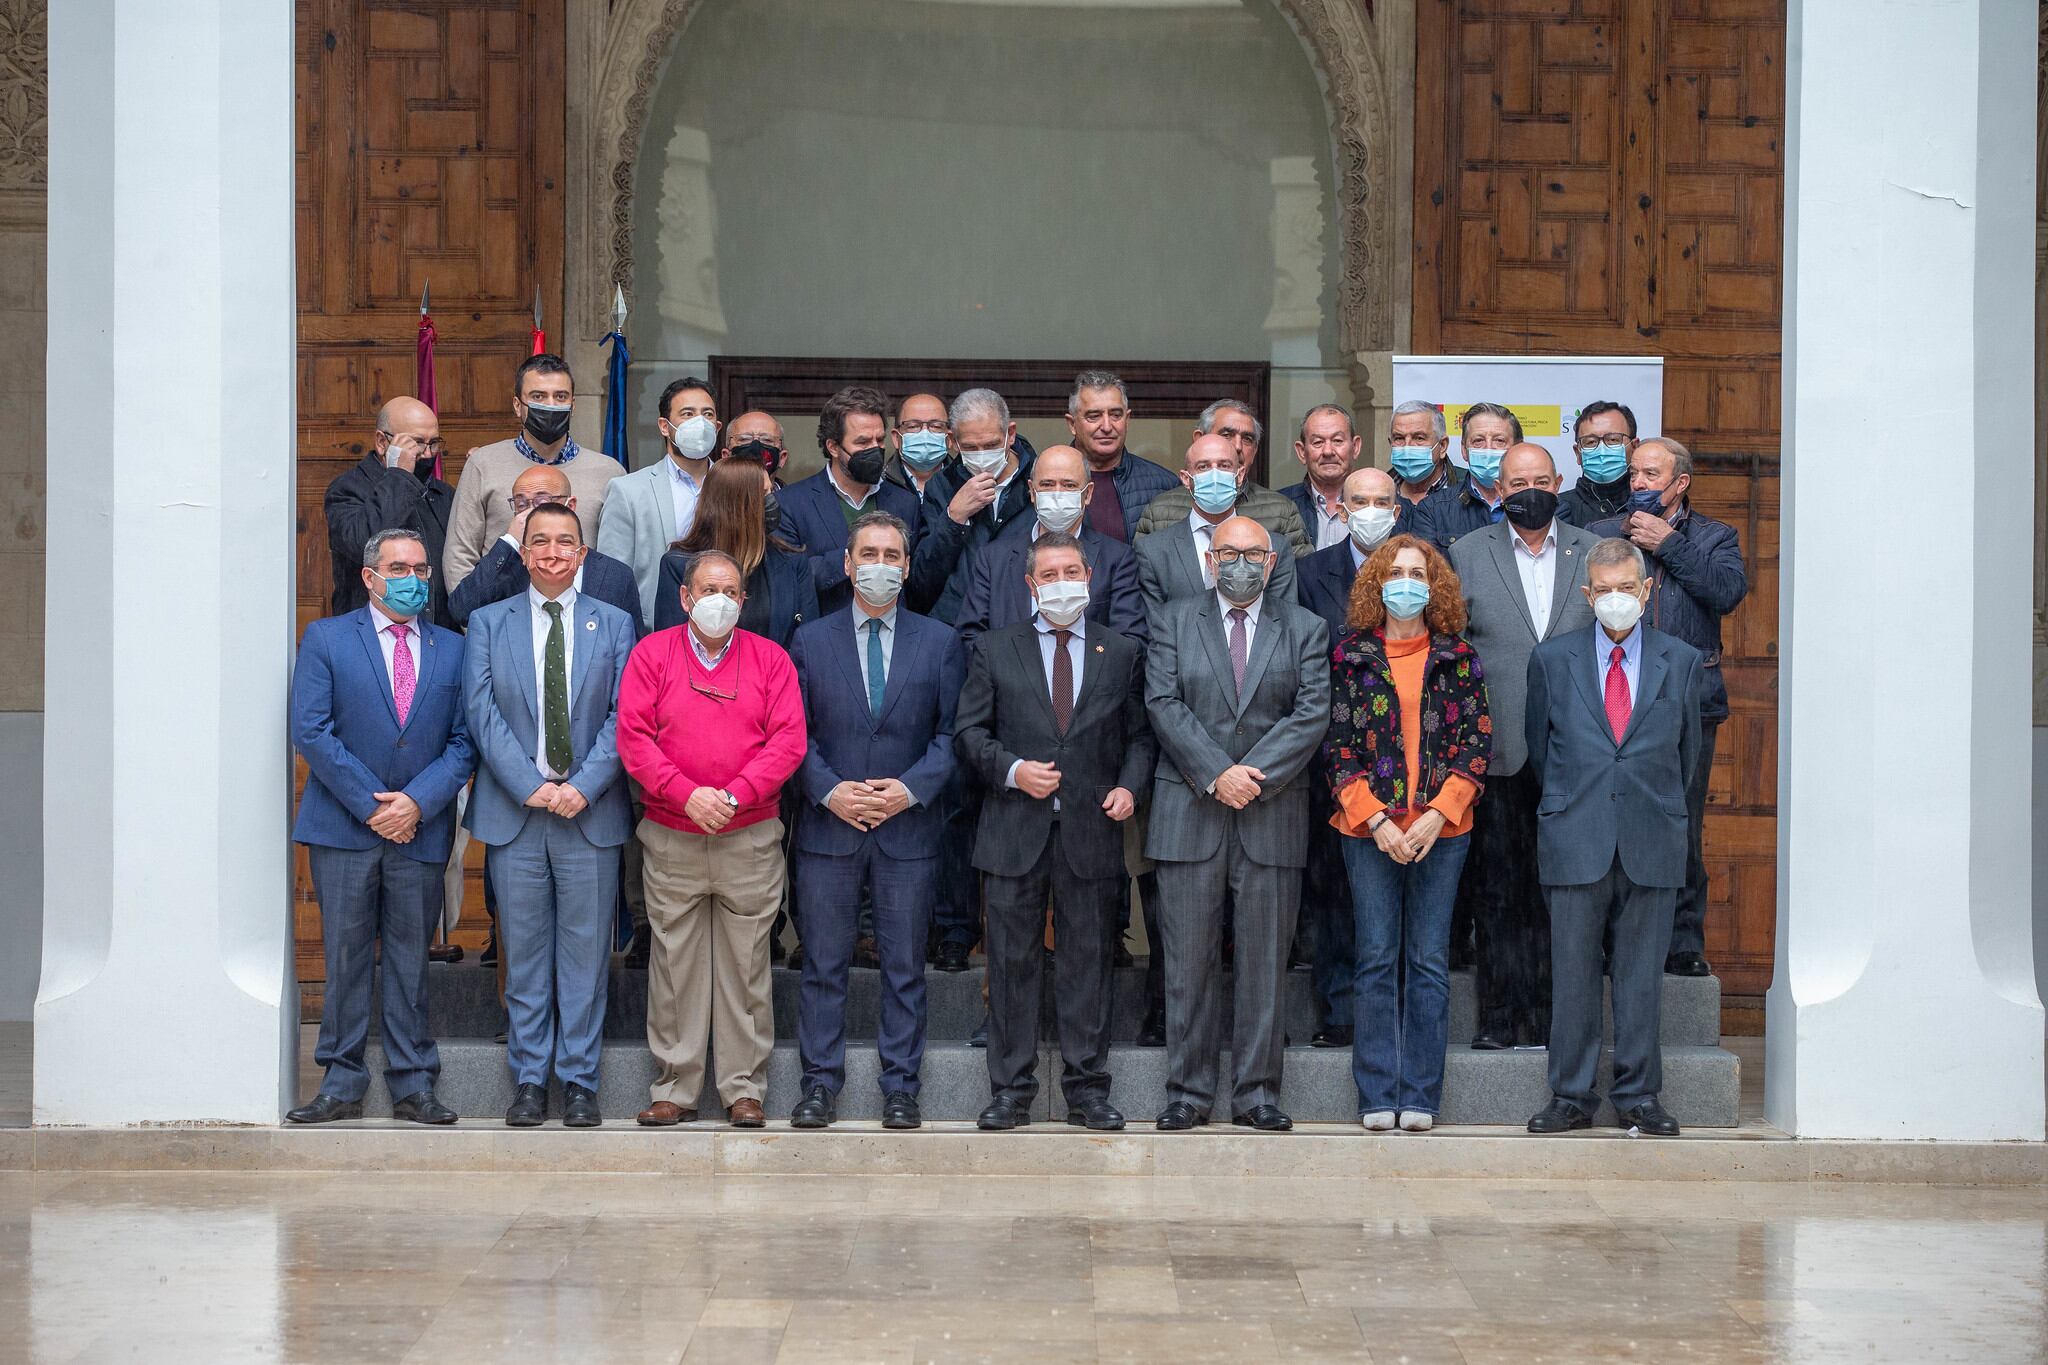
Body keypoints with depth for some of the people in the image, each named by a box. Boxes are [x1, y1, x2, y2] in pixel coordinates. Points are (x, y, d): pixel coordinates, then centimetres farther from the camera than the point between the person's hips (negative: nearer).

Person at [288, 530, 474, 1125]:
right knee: (345, 956, 2)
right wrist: (370, 805, -10)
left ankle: (413, 1086, 11)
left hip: (420, 830, 2)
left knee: (411, 958, 5)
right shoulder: (326, 640, 3)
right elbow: (311, 731, -5)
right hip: (344, 829, -2)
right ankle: (342, 1083, 9)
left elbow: (464, 740, 5)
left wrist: (417, 801, -9)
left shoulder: (452, 648, 10)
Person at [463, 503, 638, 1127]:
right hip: (513, 813, 0)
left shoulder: (614, 625, 8)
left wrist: (583, 786, -12)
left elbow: (623, 717, 1)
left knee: (586, 952, 1)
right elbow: (483, 713, -1)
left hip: (591, 812, 0)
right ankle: (529, 1081, 10)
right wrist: (530, 786, -12)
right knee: (524, 953, 4)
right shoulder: (488, 623, 8)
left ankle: (579, 1082, 8)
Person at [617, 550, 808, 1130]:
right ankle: (675, 1089, 9)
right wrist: (686, 794, -14)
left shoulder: (770, 659, 7)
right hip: (671, 838, 0)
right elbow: (633, 738, -2)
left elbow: (788, 740, -2)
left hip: (751, 837, 0)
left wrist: (733, 795, -13)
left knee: (746, 963, 2)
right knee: (675, 962, 3)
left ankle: (744, 1089, 8)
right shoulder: (652, 654, 5)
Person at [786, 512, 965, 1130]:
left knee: (904, 967, 4)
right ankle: (820, 1084, 11)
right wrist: (828, 789, -10)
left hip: (908, 828, 0)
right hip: (828, 825, 0)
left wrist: (912, 788, -11)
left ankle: (900, 1088, 10)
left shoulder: (940, 642, 7)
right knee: (823, 964, 3)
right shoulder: (811, 639, 7)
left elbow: (951, 732, 4)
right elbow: (795, 731, 4)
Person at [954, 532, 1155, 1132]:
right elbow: (968, 730, 6)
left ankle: (1087, 1089, 10)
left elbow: (1141, 733, 11)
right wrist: (1012, 770, -10)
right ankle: (1010, 1090, 8)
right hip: (1017, 831, 0)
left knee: (1088, 960, 3)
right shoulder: (995, 651, 8)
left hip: (1092, 830, 0)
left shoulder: (1124, 653, 10)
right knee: (1013, 963, 2)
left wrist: (1130, 785, -7)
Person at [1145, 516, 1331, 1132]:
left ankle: (1257, 1093, 8)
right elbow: (1163, 704, -2)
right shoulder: (1174, 621, 9)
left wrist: (1255, 774, -13)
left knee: (1265, 960, 2)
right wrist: (1215, 774, -13)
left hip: (1272, 814, 0)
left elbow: (1312, 713, -1)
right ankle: (1188, 1091, 7)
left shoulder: (1304, 630, 9)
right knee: (1189, 959, 1)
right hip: (1190, 813, 0)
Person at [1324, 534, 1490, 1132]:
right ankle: (1378, 1096, 5)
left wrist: (1437, 815, -9)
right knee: (1376, 961, 0)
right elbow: (1338, 745, 1)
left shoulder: (1458, 657, 6)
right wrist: (1376, 819, -9)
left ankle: (1420, 1096, 6)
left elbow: (1478, 742, 2)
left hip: (1441, 830, 0)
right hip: (1368, 829, 0)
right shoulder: (1351, 656, 5)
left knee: (1430, 963, 1)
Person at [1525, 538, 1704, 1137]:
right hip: (1575, 841, 0)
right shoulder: (1551, 659, 6)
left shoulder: (1682, 662, 7)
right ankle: (1571, 1096, 7)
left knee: (1642, 973, 3)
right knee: (1573, 974, 1)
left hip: (1651, 842, 0)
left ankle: (1638, 1096, 11)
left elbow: (1687, 750, 16)